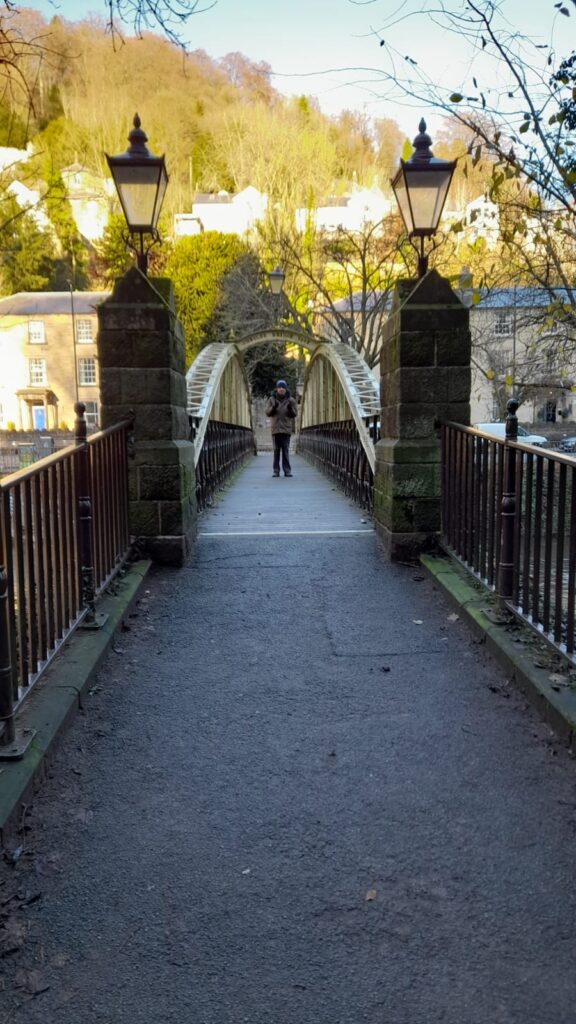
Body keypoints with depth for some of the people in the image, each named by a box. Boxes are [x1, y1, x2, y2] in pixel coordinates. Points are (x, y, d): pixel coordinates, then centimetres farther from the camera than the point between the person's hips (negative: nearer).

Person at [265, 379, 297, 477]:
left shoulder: (291, 400, 5)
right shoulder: (272, 399, 6)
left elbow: (294, 414, 4)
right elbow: (268, 413, 2)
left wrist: (290, 409, -17)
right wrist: (273, 407, -17)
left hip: (286, 429, 0)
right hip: (275, 428, 1)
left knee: (285, 450, -2)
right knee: (276, 450, 1)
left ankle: (287, 470, 1)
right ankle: (276, 470, 4)